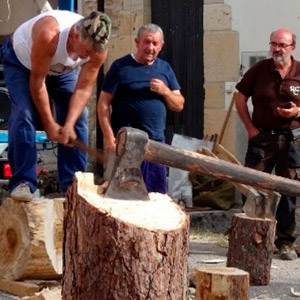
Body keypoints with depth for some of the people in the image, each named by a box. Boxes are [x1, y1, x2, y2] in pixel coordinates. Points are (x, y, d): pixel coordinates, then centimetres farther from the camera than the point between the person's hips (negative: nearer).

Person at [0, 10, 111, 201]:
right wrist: (49, 124, -29)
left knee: (78, 119, -8)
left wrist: (69, 124, -34)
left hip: (63, 69, 4)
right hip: (21, 61, -4)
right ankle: (23, 183, -18)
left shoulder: (98, 50, -30)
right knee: (24, 115, -22)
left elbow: (84, 89, -22)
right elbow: (37, 81, -34)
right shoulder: (49, 35, -44)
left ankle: (72, 185, -1)